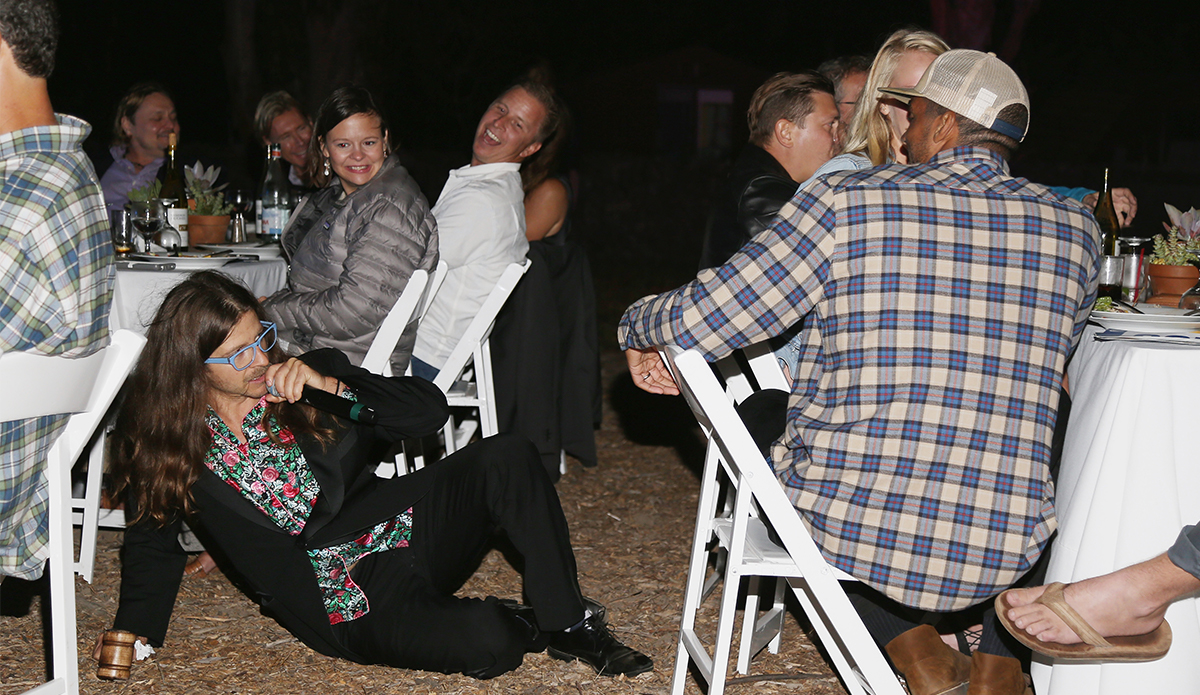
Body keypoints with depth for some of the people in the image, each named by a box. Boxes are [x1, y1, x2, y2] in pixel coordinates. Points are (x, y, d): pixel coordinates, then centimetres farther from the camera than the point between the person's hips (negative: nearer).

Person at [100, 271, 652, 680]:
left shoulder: (303, 377, 0)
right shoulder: (159, 442, -3)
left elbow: (429, 410, -4)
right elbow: (152, 545, 12)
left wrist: (331, 385, -17)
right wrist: (132, 632, -1)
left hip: (403, 529, 4)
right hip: (347, 596, -3)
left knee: (505, 458, -24)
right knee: (488, 644, -31)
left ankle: (568, 624, -10)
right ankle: (525, 624, 5)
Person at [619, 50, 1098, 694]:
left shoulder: (845, 201, -7)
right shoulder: (1074, 229, 2)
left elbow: (702, 319, -4)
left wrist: (637, 328, 18)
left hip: (845, 527, -2)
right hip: (999, 552, 2)